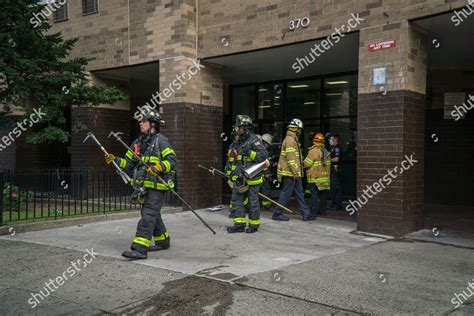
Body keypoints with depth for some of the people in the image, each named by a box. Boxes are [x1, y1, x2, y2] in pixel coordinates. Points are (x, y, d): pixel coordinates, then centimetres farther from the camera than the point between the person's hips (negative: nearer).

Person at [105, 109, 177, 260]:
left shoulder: (160, 140, -8)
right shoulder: (138, 142, 15)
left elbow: (172, 161, -16)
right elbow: (128, 163, 16)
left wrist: (159, 167, -29)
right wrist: (115, 160, 1)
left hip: (157, 186, -8)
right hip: (144, 186, 8)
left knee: (148, 216, -12)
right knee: (153, 215, 18)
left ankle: (140, 249, -13)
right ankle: (163, 241, 35)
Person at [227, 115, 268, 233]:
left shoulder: (254, 140, -12)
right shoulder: (239, 141, 15)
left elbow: (264, 155, -19)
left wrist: (249, 152, -24)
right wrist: (236, 170, 21)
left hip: (252, 176, -8)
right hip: (241, 176, 8)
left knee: (253, 201, 2)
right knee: (236, 198, 5)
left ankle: (254, 225, 15)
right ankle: (239, 224, 10)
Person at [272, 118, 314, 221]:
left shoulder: (293, 140, 19)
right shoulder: (290, 140, -15)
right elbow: (290, 157, -22)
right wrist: (295, 172, -22)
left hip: (294, 173, 11)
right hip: (290, 173, -11)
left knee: (299, 193, 11)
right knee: (286, 193, -4)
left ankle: (306, 214, 16)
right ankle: (277, 213, 4)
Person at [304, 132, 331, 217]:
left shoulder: (313, 151, -12)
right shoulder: (326, 151, 9)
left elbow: (307, 164, -10)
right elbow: (328, 164, 14)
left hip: (315, 177, -6)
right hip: (325, 176, 6)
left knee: (314, 194, -5)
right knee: (323, 194, 10)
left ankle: (314, 211, -6)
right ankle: (322, 211, 15)